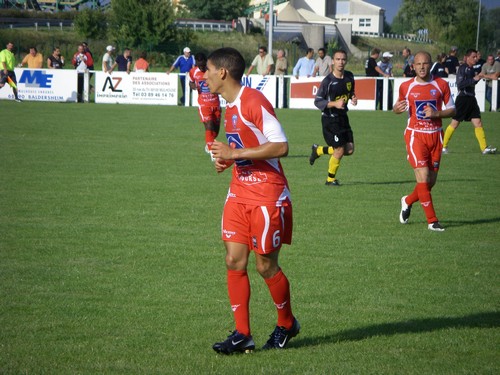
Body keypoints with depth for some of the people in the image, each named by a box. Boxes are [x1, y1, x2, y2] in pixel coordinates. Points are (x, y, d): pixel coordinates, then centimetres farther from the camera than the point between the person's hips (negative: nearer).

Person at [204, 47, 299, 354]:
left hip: (268, 196, -8)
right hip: (240, 192, 8)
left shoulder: (254, 101, -16)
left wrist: (234, 153, -21)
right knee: (234, 261, 1)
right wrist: (227, 161, 6)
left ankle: (287, 324, 23)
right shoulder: (231, 107, 13)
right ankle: (242, 335, 5)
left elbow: (281, 146, -22)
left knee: (266, 266, 0)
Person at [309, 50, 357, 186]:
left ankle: (318, 150, 25)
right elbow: (317, 101, -14)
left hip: (343, 117, 7)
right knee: (339, 150, -9)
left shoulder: (349, 77, 3)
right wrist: (335, 103, -27)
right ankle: (331, 179, 15)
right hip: (330, 119, -7)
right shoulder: (328, 81, -16)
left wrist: (353, 98, -1)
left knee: (349, 149, 3)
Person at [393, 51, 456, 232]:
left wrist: (437, 114, -14)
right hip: (415, 134, -2)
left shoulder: (441, 85, 1)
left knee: (431, 181, 5)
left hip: (435, 135, 2)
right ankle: (432, 220, -9)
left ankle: (408, 201, 35)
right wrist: (396, 109, -8)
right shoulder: (406, 86, 1)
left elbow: (452, 110, 5)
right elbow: (400, 107, 16)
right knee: (423, 177, -14)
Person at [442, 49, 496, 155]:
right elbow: (460, 84, -21)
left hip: (471, 98, 8)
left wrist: (478, 77, 8)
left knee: (478, 123, 0)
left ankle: (484, 148, -2)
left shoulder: (471, 69, 13)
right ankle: (443, 146, 10)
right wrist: (474, 79, -22)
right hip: (463, 98, -8)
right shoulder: (462, 68, -11)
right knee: (455, 123, -1)